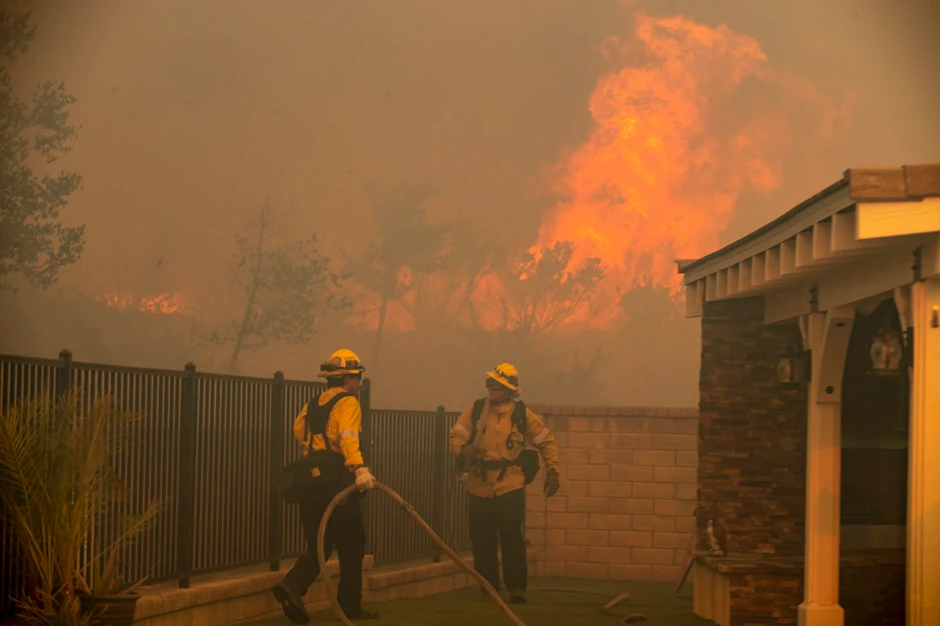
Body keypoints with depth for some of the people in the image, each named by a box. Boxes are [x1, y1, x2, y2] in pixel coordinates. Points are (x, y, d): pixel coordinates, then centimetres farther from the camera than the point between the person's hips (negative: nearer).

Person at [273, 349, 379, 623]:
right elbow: (348, 438, -23)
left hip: (310, 483, 7)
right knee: (351, 546, 6)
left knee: (319, 546, 10)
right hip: (337, 483, -7)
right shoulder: (347, 403, -7)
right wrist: (360, 468, -37)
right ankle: (351, 606, 6)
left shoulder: (312, 405, 16)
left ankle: (293, 585, -14)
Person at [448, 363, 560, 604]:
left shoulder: (522, 414, 0)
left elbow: (547, 442, 9)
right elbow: (456, 436, 3)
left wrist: (552, 472, 3)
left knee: (512, 536, -10)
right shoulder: (475, 410, 2)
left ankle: (516, 587, 0)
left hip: (510, 485, -2)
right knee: (482, 539, 6)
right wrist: (463, 450, -19)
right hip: (479, 485, 2)